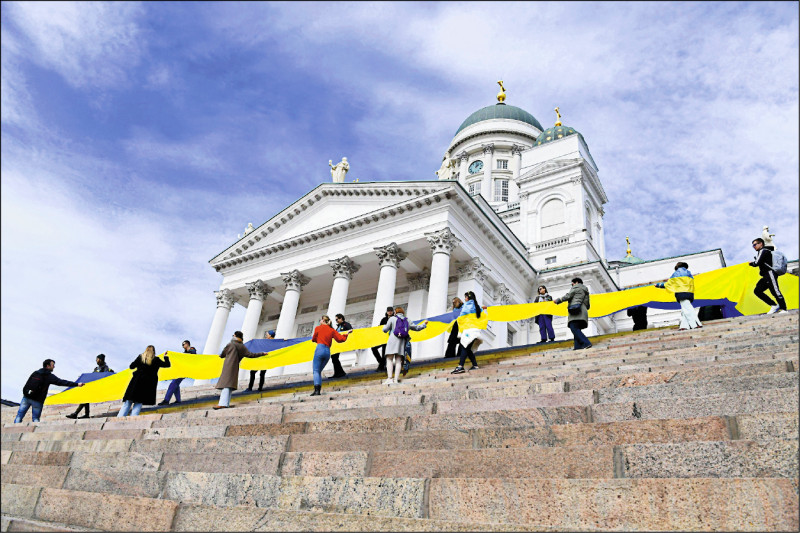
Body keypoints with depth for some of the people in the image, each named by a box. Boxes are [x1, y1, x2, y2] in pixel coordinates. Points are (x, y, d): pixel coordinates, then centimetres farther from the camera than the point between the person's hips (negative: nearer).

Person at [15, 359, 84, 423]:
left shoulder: (35, 373, 10)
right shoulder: (50, 376, -6)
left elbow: (27, 384, 12)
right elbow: (61, 382, -14)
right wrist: (77, 384, -18)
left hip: (26, 397, 4)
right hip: (37, 401, -4)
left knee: (19, 415, 8)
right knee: (35, 418, 8)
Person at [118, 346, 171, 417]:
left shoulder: (140, 357, 3)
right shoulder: (156, 360, 1)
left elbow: (131, 366, 5)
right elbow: (167, 365, 11)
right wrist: (166, 357, 28)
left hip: (137, 382, 1)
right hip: (148, 384, 0)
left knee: (128, 401, 4)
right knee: (138, 402, 5)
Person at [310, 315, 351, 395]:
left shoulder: (318, 328, 6)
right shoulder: (332, 330, 14)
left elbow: (313, 339, 13)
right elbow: (340, 339, 8)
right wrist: (346, 334, 26)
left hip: (320, 349, -5)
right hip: (328, 351, 5)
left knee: (316, 371, -6)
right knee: (319, 371, 13)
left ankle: (317, 390, -23)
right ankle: (318, 390, 2)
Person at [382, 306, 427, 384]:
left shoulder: (392, 319, 5)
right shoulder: (407, 321, 17)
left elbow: (385, 329, 5)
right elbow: (417, 328, 26)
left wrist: (385, 326, 29)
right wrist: (424, 324, 45)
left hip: (393, 340, -4)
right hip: (402, 342, 4)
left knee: (389, 359, -4)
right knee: (398, 361, 4)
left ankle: (389, 378, -18)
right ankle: (396, 379, -6)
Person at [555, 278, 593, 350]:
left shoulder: (576, 287, 9)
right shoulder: (586, 290, 34)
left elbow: (568, 296, -1)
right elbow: (587, 305, 32)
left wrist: (558, 300, 9)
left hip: (576, 311, -9)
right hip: (583, 312, 9)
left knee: (574, 328, -21)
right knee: (577, 329, 2)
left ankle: (586, 343, -34)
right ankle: (578, 346, -13)